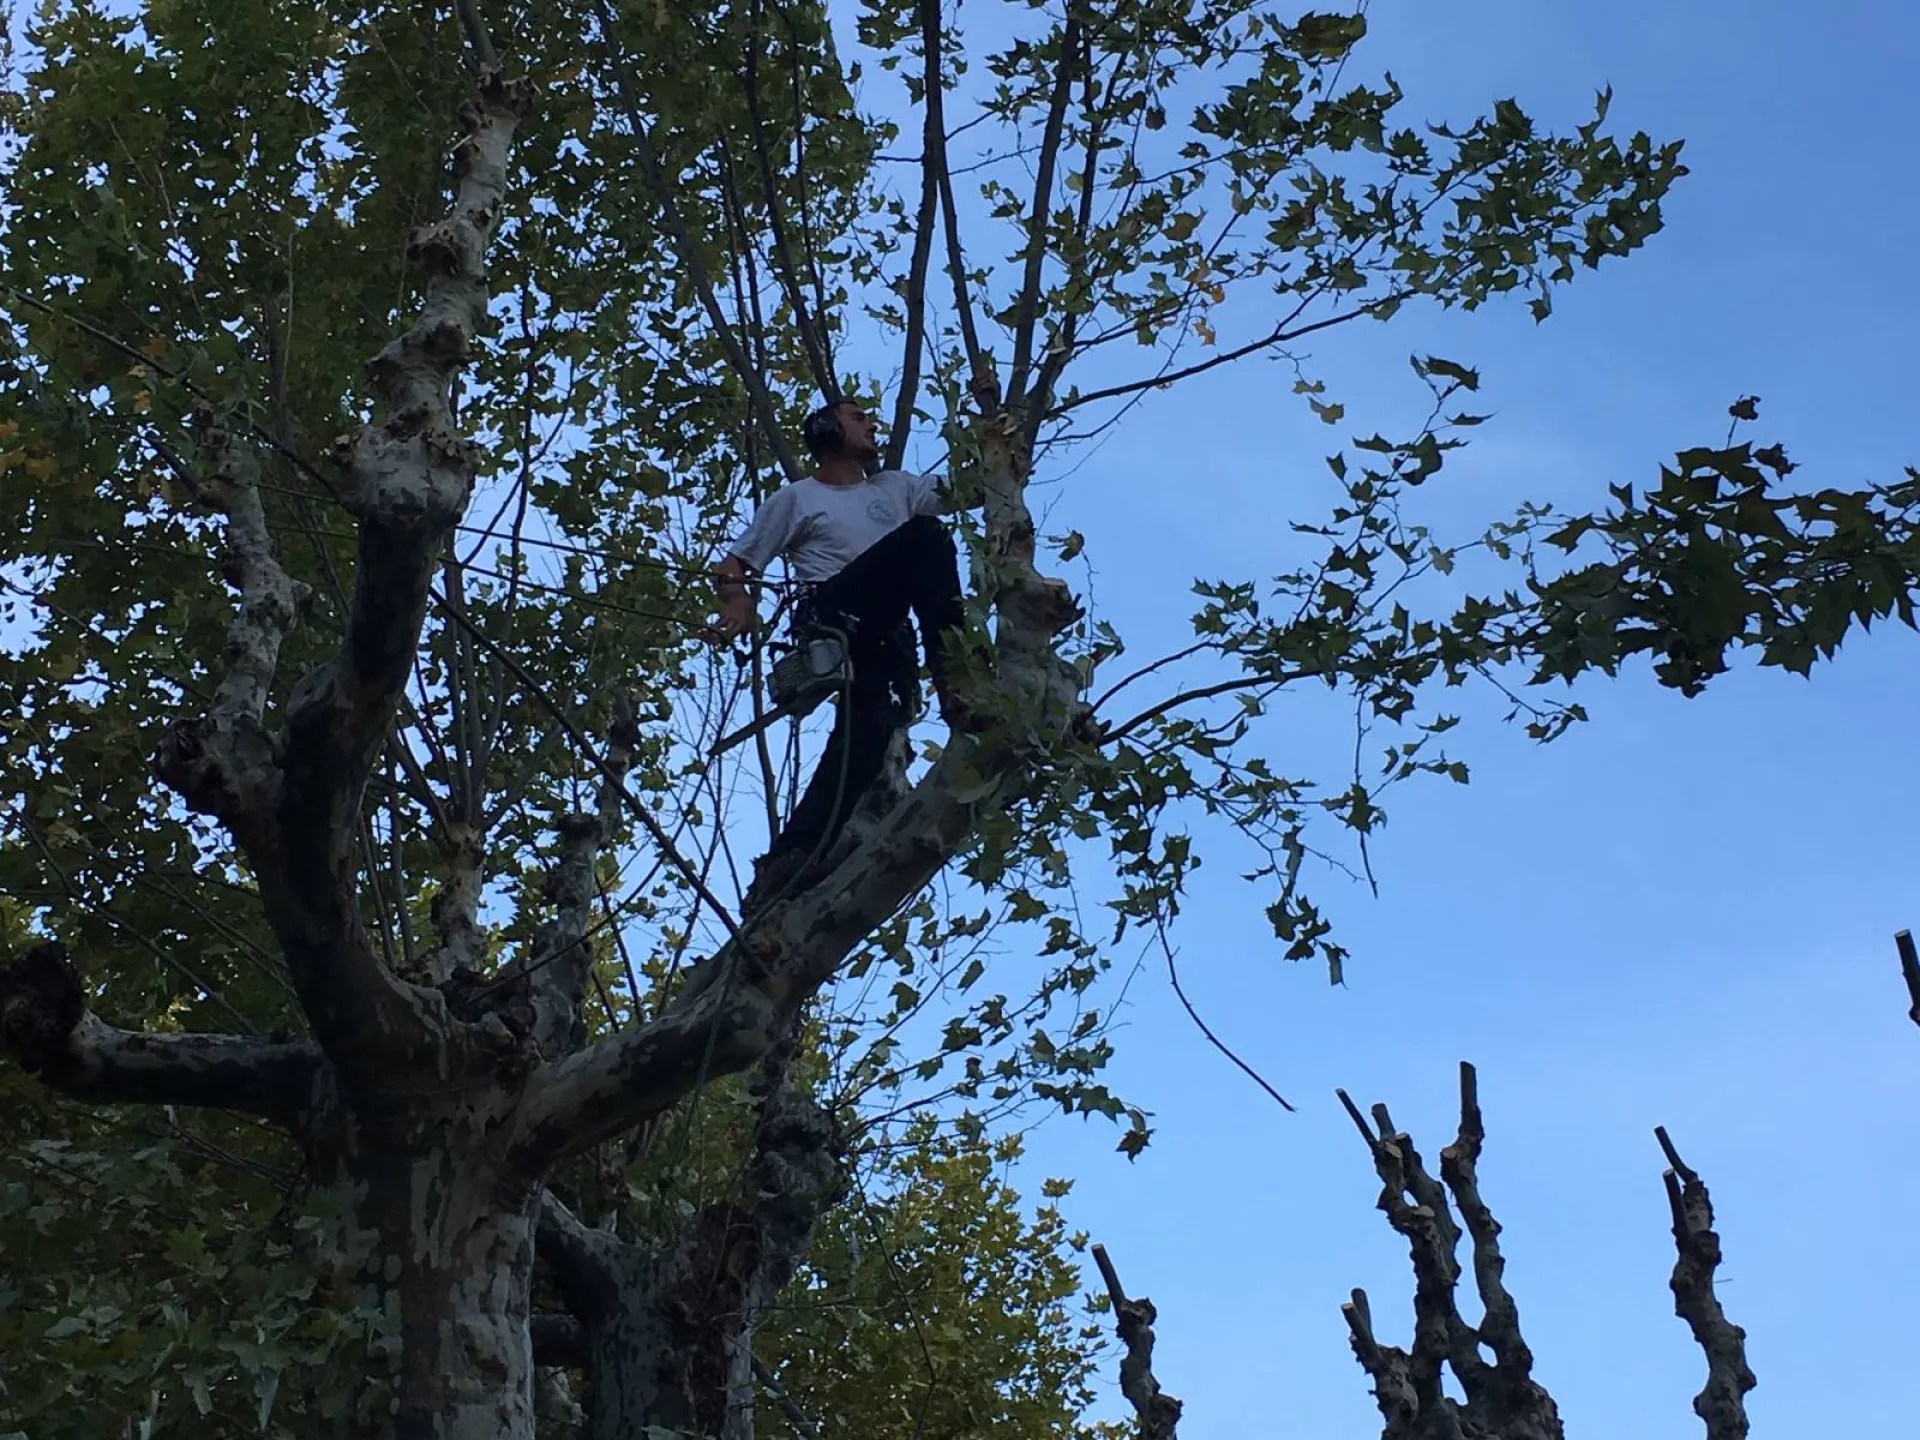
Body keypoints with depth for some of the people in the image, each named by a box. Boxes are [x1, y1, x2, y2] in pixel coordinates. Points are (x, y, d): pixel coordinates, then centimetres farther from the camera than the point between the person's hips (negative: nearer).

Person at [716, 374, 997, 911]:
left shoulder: (894, 487, 35)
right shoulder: (797, 498, 20)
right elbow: (734, 565, 16)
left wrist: (989, 412, 23)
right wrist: (738, 601, -7)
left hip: (887, 635, 4)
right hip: (835, 617, -4)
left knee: (870, 725, -29)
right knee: (924, 535, -25)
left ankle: (787, 862, -37)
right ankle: (954, 681, -35)